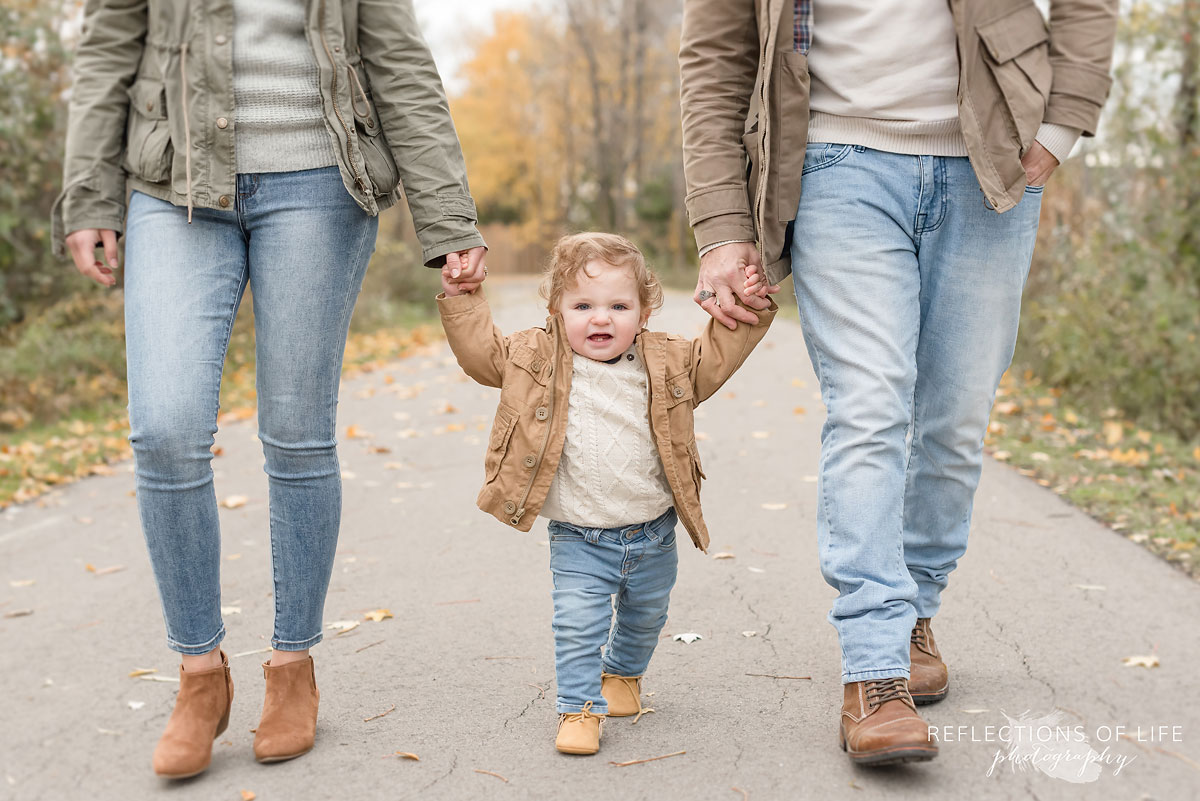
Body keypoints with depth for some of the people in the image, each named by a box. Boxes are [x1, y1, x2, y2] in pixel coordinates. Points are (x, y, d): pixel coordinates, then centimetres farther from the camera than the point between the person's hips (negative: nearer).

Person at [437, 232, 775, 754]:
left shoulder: (664, 361, -3)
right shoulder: (537, 358, -8)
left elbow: (714, 358, 8)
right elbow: (482, 351, -2)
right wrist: (462, 299, -9)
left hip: (651, 534, 3)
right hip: (578, 539, -3)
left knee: (645, 617, 21)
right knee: (577, 625, -10)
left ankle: (622, 674, 49)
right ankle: (580, 709, 7)